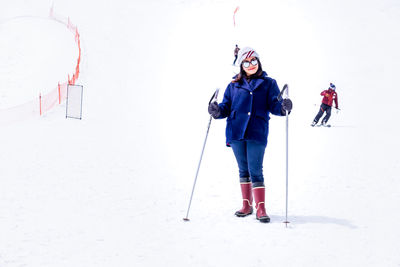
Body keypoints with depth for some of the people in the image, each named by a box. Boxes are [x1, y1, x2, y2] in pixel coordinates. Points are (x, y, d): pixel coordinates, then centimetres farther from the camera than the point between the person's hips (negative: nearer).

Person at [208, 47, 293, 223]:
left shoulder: (268, 84, 9)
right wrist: (217, 111, -12)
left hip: (257, 133, -3)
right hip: (236, 132, 3)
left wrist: (283, 107, -23)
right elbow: (226, 107, 10)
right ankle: (247, 205, 20)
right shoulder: (234, 85, 14)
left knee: (255, 171, -8)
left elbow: (274, 105, -1)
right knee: (243, 170, 11)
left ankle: (261, 208, -5)